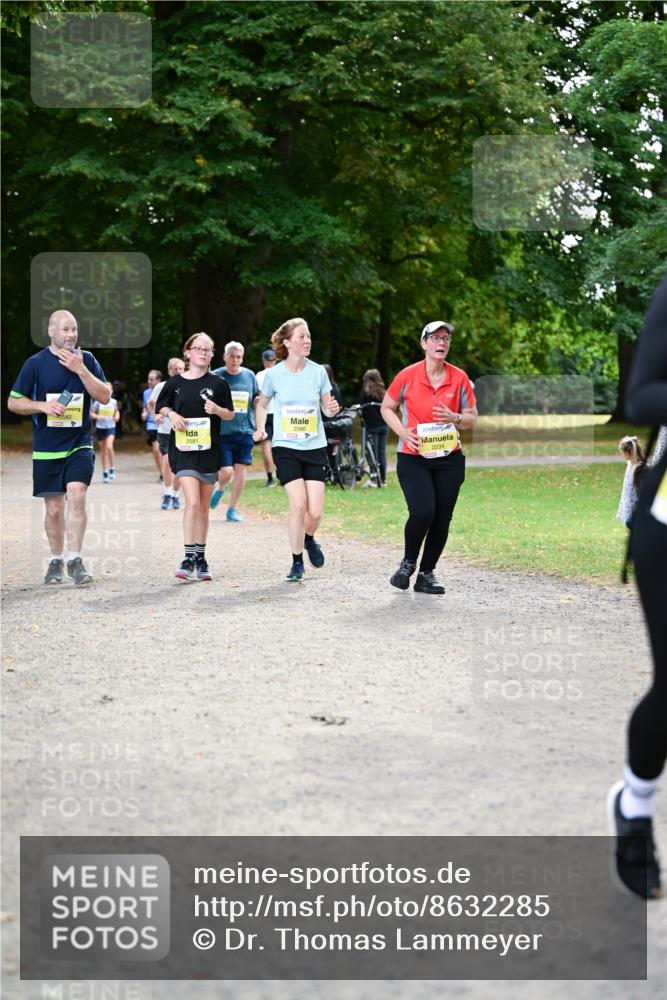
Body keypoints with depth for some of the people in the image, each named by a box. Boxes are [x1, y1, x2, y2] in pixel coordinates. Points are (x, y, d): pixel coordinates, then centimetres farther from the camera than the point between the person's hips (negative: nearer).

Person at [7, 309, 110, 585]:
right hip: (46, 448, 0)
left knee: (76, 495, -19)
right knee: (54, 508, 6)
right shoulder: (36, 363, -1)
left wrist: (80, 369, -14)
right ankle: (56, 560, 23)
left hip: (80, 444, 0)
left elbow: (105, 396, -4)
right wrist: (43, 406, -15)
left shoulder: (86, 359, 4)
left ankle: (75, 559, -13)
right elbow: (13, 402, 2)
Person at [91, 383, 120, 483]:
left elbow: (117, 411, 20)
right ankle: (104, 472, 21)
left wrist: (117, 416, -1)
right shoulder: (98, 401, -4)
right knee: (103, 450, 8)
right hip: (100, 427, 0)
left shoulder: (114, 402, 2)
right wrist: (98, 417, -19)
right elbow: (92, 413, 0)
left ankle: (112, 468, -5)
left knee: (109, 447, -21)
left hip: (111, 427, 0)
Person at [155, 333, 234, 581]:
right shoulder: (175, 382, 2)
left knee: (203, 506, 9)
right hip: (183, 449, -2)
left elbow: (230, 414, 8)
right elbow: (160, 406, 15)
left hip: (209, 449, 2)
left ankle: (201, 558, 18)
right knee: (192, 502, -15)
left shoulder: (218, 383, 3)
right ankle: (189, 558, -12)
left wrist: (217, 410, -12)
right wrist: (171, 414, -5)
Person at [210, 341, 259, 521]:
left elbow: (256, 402, 15)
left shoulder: (249, 375, 7)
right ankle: (220, 489, 25)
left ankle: (232, 509, 16)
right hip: (222, 432, -3)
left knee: (240, 471, 3)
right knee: (226, 472, -10)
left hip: (245, 431, 3)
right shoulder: (216, 376, -1)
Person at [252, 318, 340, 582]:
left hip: (315, 447, 2)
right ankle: (297, 563, 3)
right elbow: (262, 404, 13)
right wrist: (261, 429, -3)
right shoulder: (274, 374, -4)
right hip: (286, 448, -2)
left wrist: (333, 409, -14)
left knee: (315, 512, -5)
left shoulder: (318, 372, -1)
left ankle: (309, 539, 31)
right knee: (298, 505, -15)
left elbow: (327, 407, 9)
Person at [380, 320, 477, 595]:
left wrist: (455, 418, -14)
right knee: (422, 512, -19)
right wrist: (403, 431, -9)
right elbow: (387, 408, 8)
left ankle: (426, 574, 19)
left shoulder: (459, 378, 1)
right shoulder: (408, 376, -5)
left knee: (442, 518, 2)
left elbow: (472, 417, 9)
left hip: (449, 459, 3)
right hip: (413, 458, -3)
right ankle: (408, 562, 9)